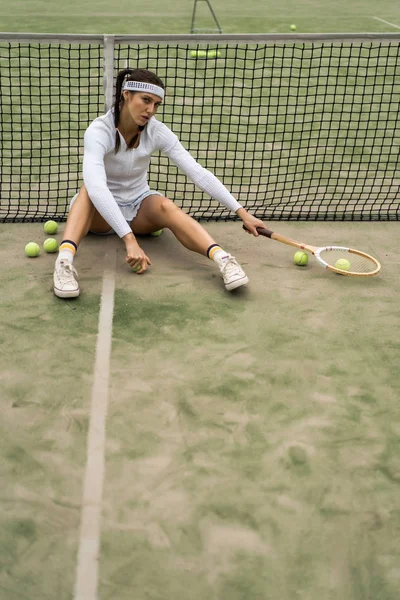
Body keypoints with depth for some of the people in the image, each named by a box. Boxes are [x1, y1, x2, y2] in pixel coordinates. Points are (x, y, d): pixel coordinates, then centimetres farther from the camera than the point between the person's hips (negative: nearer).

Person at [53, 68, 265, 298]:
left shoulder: (157, 131, -12)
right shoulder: (99, 131, -24)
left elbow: (199, 173, -17)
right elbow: (96, 186, -40)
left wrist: (241, 211, -25)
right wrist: (129, 239, -50)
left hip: (139, 208, 2)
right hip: (100, 212, -2)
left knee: (165, 205, -31)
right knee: (89, 189, -35)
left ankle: (223, 258, -51)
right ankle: (64, 261, -52)